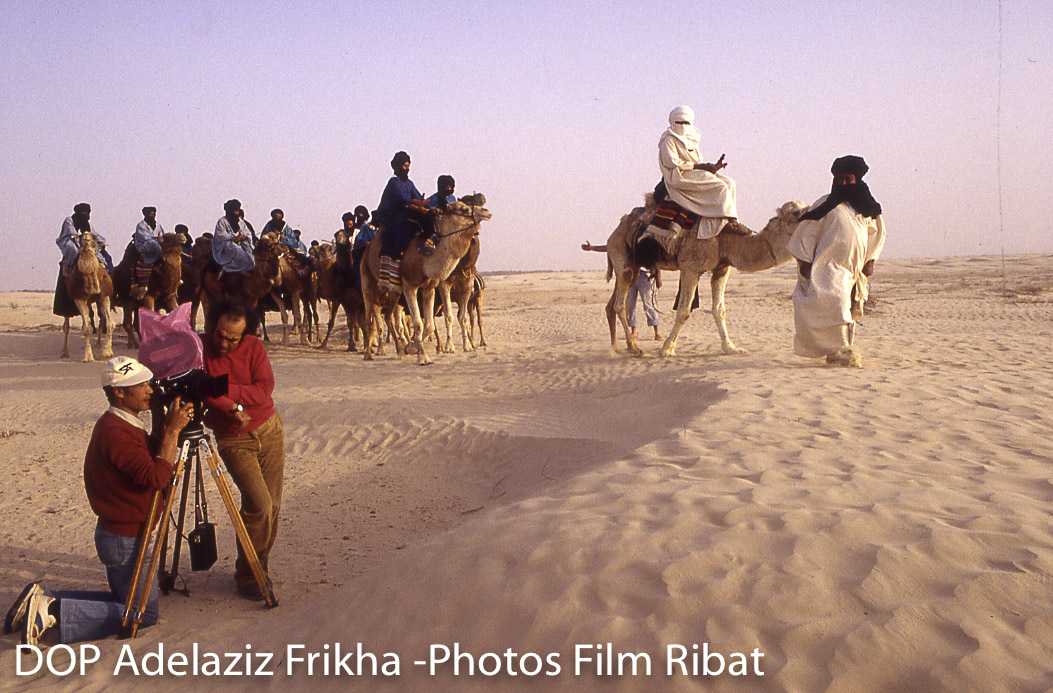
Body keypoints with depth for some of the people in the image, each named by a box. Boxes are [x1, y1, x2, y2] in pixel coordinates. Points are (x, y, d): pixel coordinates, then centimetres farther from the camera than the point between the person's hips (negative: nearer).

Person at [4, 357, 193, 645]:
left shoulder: (121, 425, 7)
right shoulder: (116, 433, -24)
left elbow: (152, 457, 10)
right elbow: (156, 478, -31)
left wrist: (167, 427, -5)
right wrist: (172, 430, -26)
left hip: (117, 532, 10)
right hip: (125, 539, -10)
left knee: (125, 600, 22)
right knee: (143, 613, -1)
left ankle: (43, 599, 14)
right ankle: (54, 614, -7)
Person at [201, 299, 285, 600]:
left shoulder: (254, 347, -4)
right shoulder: (199, 349, -9)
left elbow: (265, 389, -14)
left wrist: (224, 390, -22)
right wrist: (232, 408, -24)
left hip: (269, 430, 3)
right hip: (233, 440, -3)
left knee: (272, 505, 3)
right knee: (258, 504, -16)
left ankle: (259, 566, 23)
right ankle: (247, 575, 0)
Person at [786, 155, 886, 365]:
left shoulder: (867, 207, 12)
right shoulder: (826, 204, 1)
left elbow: (877, 233, 24)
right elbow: (807, 232, 1)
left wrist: (870, 260, 13)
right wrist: (805, 261, -5)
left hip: (854, 268, 5)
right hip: (829, 265, -5)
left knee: (850, 307, 4)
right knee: (835, 300, -23)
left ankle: (835, 351, 12)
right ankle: (841, 349, -21)